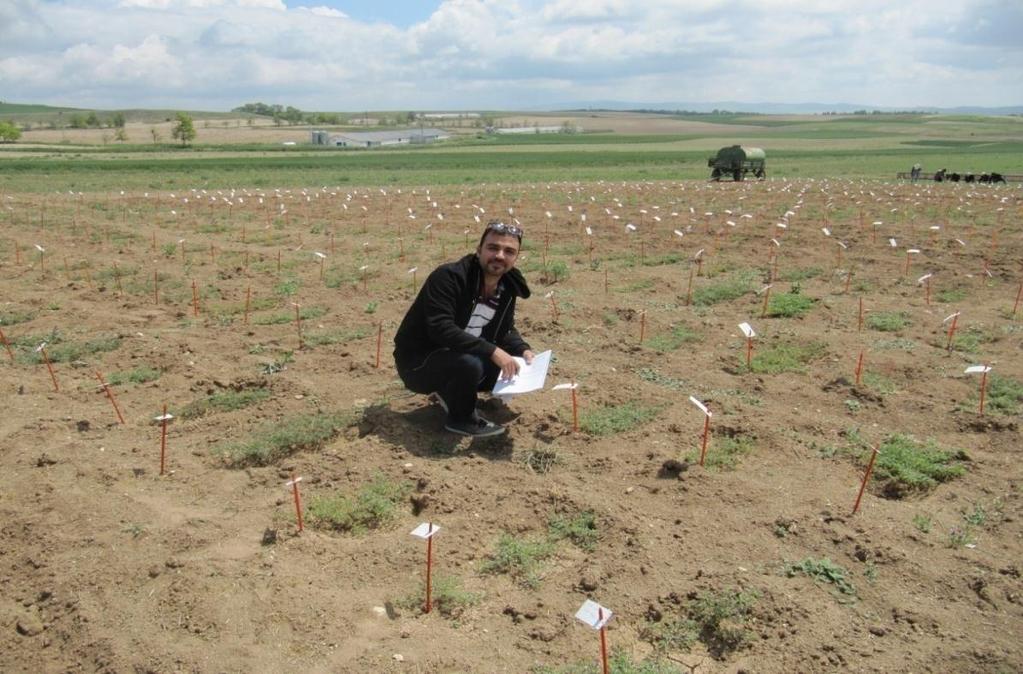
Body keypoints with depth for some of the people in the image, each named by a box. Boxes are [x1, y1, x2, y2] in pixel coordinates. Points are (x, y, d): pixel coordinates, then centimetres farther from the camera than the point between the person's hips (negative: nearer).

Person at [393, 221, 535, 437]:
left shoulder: (508, 288, -1)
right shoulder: (448, 277, -25)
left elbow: (506, 330, 13)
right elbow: (441, 329, -34)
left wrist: (523, 350, -8)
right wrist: (491, 351, -37)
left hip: (456, 359, 8)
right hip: (418, 361, -8)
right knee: (470, 364, -35)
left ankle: (451, 391, 13)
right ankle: (461, 419, -7)